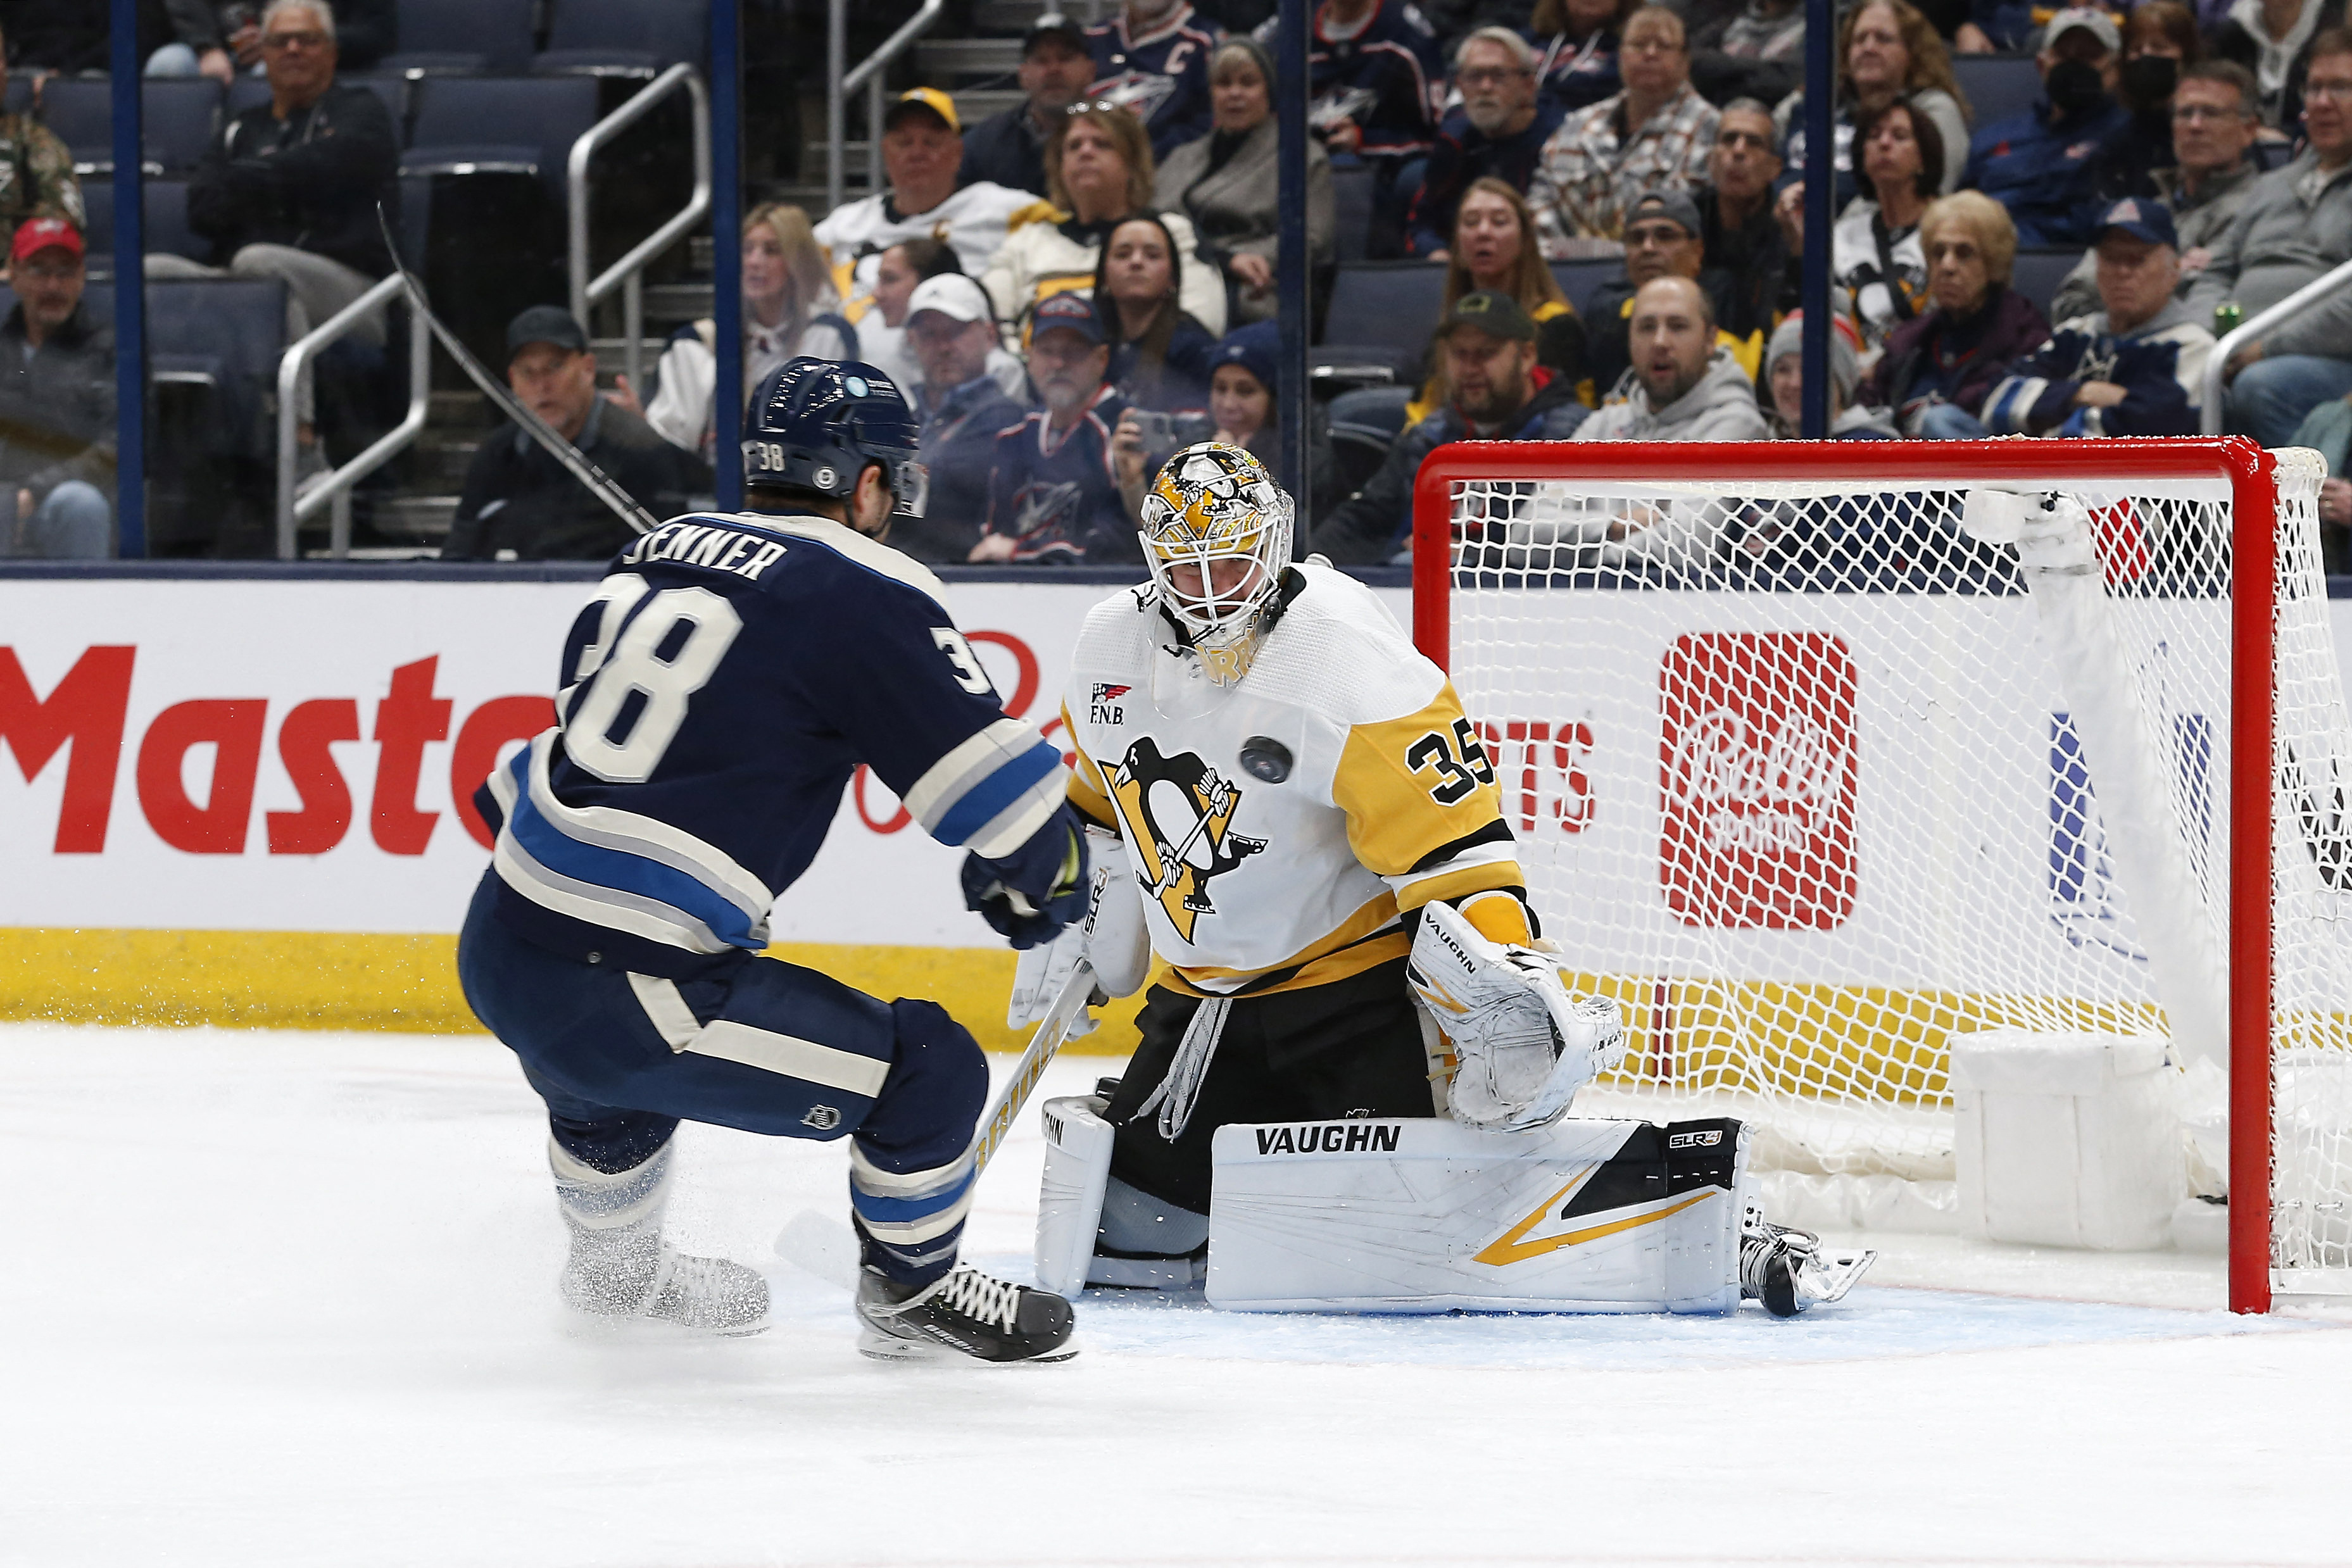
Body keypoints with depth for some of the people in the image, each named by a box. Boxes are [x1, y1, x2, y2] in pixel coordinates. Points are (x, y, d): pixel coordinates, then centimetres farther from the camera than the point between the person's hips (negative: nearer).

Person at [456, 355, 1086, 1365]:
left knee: (611, 1066, 41)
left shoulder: (656, 554, 14)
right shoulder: (863, 594, -8)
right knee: (929, 1068, 3)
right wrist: (1045, 886, 13)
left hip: (494, 946, 8)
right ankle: (910, 1295, 23)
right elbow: (997, 786, -7)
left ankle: (614, 1270, 60)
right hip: (615, 993, -8)